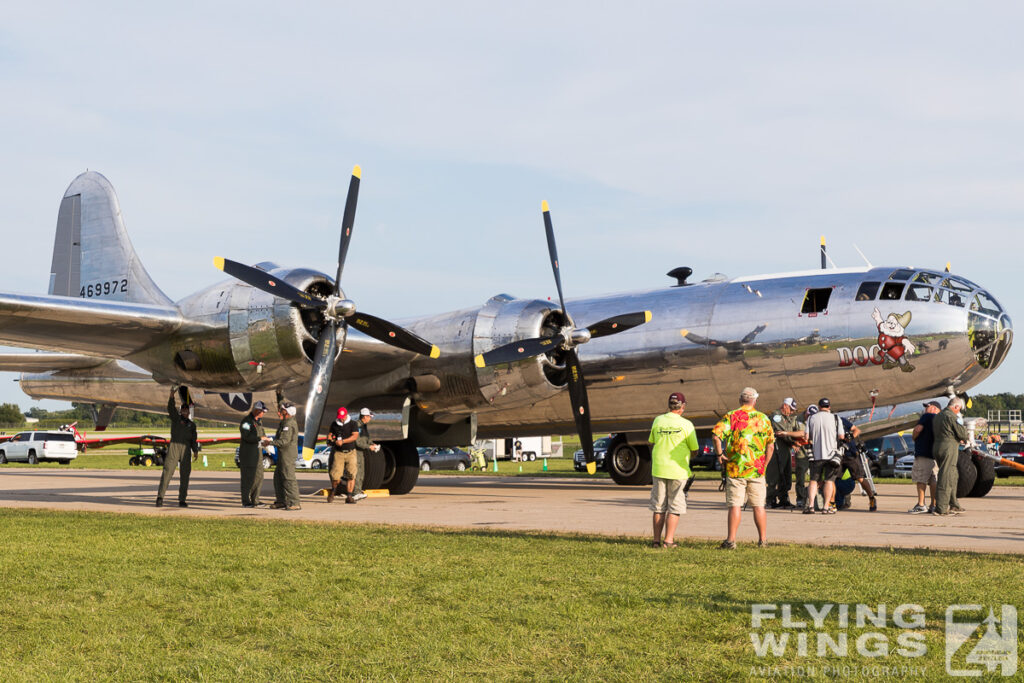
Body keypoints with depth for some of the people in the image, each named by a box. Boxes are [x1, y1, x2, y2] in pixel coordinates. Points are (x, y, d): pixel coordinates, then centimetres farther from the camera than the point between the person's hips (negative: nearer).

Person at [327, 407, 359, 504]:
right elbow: (329, 434, 20)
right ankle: (333, 492, 20)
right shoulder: (334, 424, 10)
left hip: (350, 452, -1)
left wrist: (342, 441, -20)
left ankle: (349, 496, -1)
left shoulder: (352, 424, 0)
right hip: (338, 453, 1)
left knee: (351, 475, -7)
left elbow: (355, 436, -12)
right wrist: (330, 439, -5)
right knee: (336, 476, -8)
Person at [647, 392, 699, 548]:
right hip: (678, 471, -3)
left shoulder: (658, 421, 1)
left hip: (658, 469, 3)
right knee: (674, 507, 4)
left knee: (659, 507, 12)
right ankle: (668, 540, 0)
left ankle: (656, 540, 12)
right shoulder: (685, 424, -9)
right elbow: (694, 449, -3)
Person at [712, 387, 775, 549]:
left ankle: (731, 540, -3)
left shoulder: (731, 416, -2)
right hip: (757, 469, 2)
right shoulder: (763, 418, 7)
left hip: (735, 468, -2)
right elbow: (770, 446, 8)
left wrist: (719, 454, -5)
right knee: (759, 505, 10)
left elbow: (716, 434, -16)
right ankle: (763, 540, 14)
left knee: (735, 505, -1)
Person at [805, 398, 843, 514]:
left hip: (816, 454, 2)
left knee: (814, 480, 7)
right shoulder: (836, 418, -1)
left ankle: (810, 505, -4)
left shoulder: (811, 418, 4)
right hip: (831, 454, -2)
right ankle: (826, 507, -3)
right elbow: (841, 436, -2)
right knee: (829, 481, 3)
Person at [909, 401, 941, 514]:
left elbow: (918, 429, -18)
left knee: (921, 479, -6)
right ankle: (933, 505, 9)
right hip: (936, 454, 8)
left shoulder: (927, 417, -6)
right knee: (933, 480, 9)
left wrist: (913, 437, 1)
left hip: (924, 454, -8)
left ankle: (921, 505, -10)